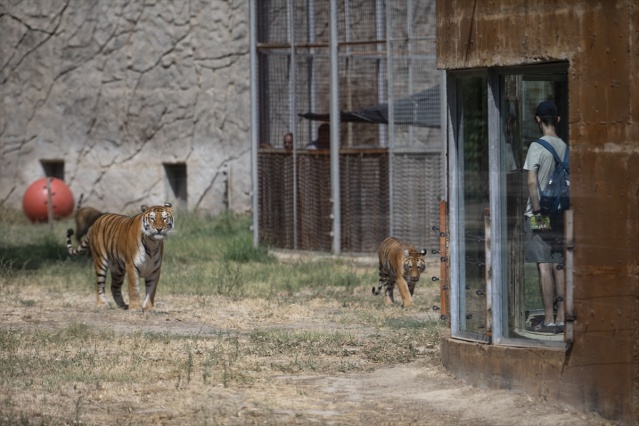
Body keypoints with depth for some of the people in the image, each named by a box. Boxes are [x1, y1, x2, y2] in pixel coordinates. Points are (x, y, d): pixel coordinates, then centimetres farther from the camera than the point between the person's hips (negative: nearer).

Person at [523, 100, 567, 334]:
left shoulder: (537, 147, -10)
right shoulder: (566, 148, 7)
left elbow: (532, 181, -17)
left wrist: (536, 210, -12)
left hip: (540, 216, -5)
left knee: (545, 267, -4)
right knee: (560, 266, 8)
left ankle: (549, 320, -4)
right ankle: (562, 318, 8)